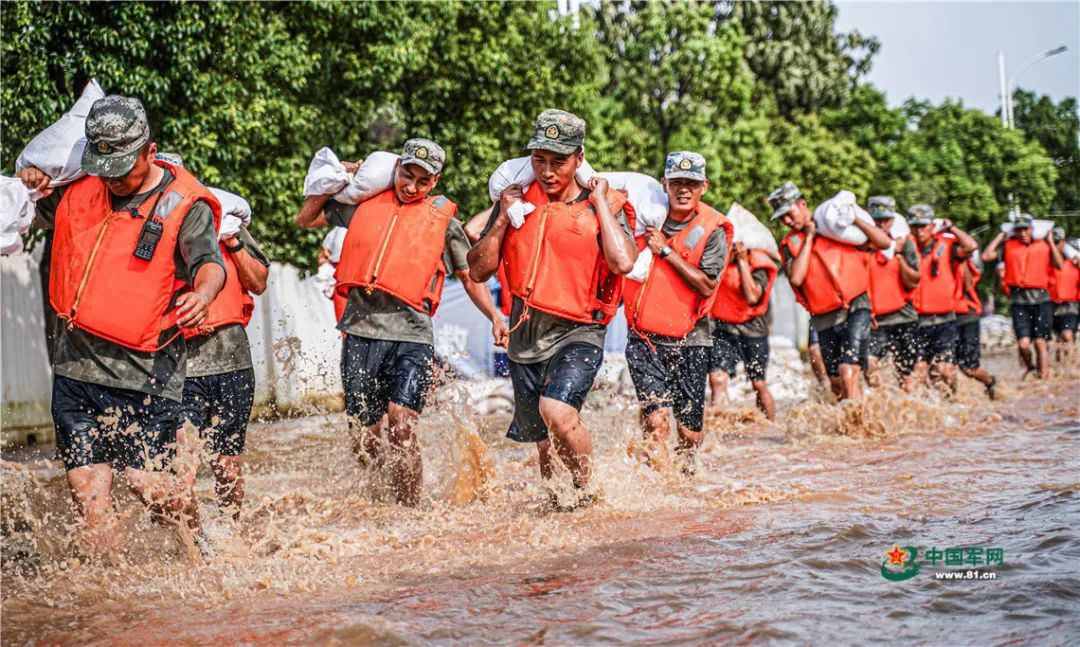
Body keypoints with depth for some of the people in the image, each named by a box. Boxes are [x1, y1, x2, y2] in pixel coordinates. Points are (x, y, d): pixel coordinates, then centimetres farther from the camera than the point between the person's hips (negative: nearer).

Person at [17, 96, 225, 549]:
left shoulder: (184, 204, -5)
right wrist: (30, 186, 5)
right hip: (74, 364, 5)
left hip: (143, 372, -5)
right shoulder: (80, 191, 11)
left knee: (149, 484, -7)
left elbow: (209, 263, -20)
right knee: (87, 488, 2)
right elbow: (33, 212, 30)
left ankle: (201, 552, 20)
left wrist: (203, 293, -44)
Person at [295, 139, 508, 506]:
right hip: (361, 331, 3)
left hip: (411, 336, -2)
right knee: (364, 441, 4)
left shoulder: (443, 221, 10)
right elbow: (305, 220, 24)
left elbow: (469, 276, 18)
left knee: (399, 424, -20)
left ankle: (410, 509, -12)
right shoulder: (364, 203, 13)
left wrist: (494, 318, 5)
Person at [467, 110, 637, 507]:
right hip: (525, 336, 4)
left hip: (577, 333, -4)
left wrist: (599, 202, -14)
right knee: (543, 442, 15)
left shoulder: (604, 205, -3)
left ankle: (586, 490, -5)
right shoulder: (517, 200, 5)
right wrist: (503, 219, -7)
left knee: (557, 412, -29)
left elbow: (623, 262, -22)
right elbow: (479, 270, 5)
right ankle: (553, 501, 41)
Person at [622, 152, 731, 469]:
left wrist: (665, 250, -14)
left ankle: (685, 476, 35)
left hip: (689, 340, -1)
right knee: (656, 422, -17)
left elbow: (706, 286, -13)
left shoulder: (712, 229, -4)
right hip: (644, 338, 1)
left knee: (690, 434, 7)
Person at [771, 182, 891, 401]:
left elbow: (885, 243, 0)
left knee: (849, 374, -19)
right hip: (825, 320, 3)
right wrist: (808, 238, -7)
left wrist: (855, 219, -10)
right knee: (837, 385, 9)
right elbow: (796, 278, -13)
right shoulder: (790, 244, 7)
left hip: (855, 308, -3)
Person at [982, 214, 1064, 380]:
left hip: (1041, 298, 0)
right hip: (1018, 299, 0)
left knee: (1041, 342, -1)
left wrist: (1050, 241, 0)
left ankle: (1044, 377, 5)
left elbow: (1059, 265, -2)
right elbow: (986, 256, -3)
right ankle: (1030, 367, 23)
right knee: (1023, 343, -7)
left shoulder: (1044, 246, 10)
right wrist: (1000, 236, 5)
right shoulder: (1008, 245, 9)